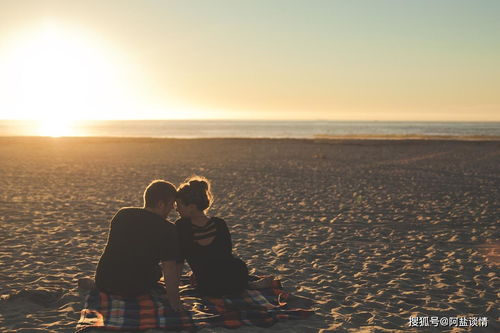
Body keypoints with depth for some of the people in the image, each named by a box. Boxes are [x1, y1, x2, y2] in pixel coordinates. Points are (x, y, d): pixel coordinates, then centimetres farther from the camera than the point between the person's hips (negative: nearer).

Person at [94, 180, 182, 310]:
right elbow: (169, 269, -18)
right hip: (136, 290, -4)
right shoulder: (167, 230, -15)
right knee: (157, 270, 24)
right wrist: (175, 305, -10)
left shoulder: (122, 214, 3)